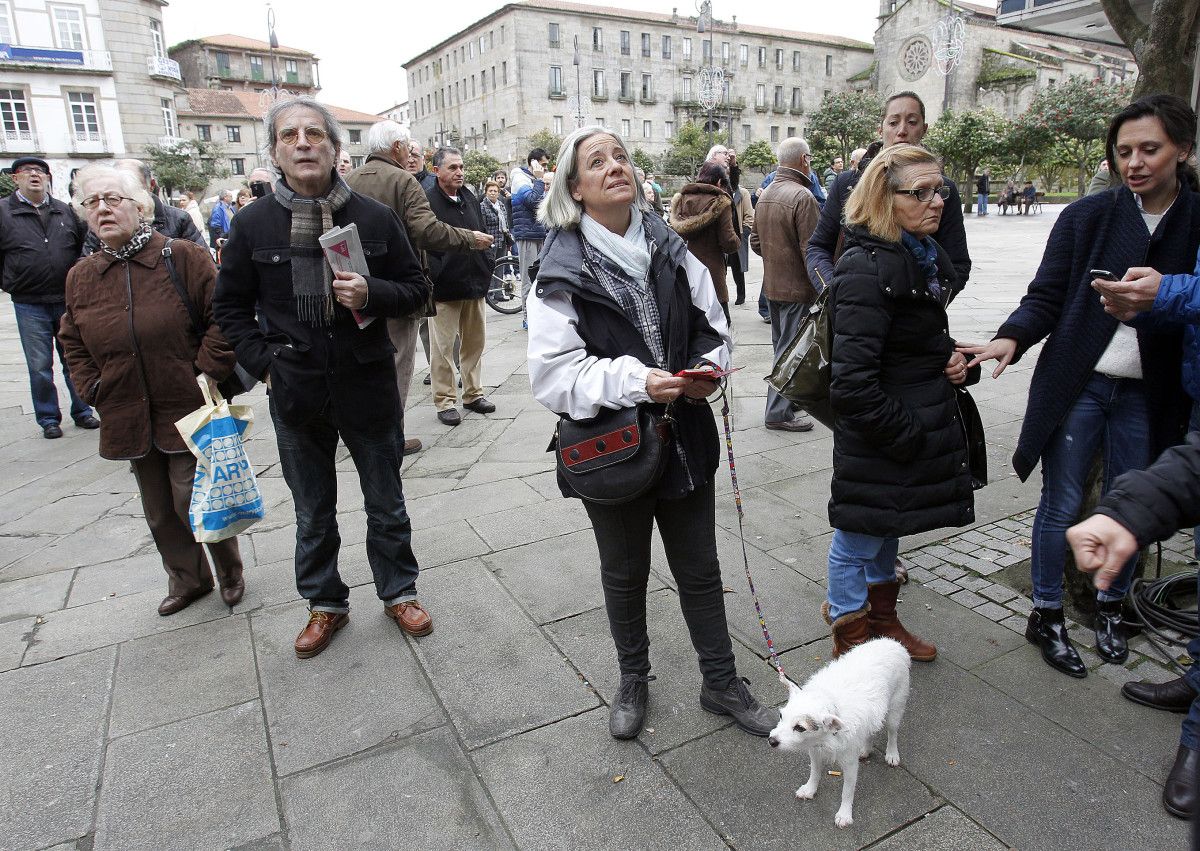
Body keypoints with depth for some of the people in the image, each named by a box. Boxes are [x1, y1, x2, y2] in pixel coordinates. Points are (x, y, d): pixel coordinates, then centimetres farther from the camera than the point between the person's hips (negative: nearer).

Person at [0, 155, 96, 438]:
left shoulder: (64, 211, 8)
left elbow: (85, 244, 18)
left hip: (69, 301, 2)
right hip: (29, 305, -2)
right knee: (40, 366, 4)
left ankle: (82, 411, 22)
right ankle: (48, 419, 15)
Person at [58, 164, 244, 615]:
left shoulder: (183, 257, -9)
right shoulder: (81, 276, 6)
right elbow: (72, 340, 18)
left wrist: (208, 372, -13)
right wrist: (96, 389, 7)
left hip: (188, 409, -5)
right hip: (129, 419, 5)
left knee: (194, 502, -2)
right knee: (159, 511, 15)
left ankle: (230, 572, 24)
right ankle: (187, 579, 34)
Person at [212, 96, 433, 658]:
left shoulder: (374, 217, -4)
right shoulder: (254, 224, -1)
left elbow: (416, 287, 2)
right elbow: (230, 306, 9)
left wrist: (372, 294, -17)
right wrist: (263, 363, -3)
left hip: (368, 385, -1)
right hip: (295, 394, 1)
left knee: (386, 502, 14)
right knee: (313, 512, 16)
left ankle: (398, 592, 34)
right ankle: (325, 604, 35)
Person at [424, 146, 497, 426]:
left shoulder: (471, 198, 15)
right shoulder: (428, 201, -8)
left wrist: (486, 270, 14)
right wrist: (436, 276, -18)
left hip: (474, 284, 7)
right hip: (445, 287, -7)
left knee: (475, 341, 13)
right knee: (443, 347, 0)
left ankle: (473, 392, 25)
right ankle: (445, 401, 9)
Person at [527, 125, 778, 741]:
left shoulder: (671, 251, 0)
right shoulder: (562, 271, -11)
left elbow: (712, 328, 9)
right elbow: (553, 374, -17)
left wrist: (708, 367, -12)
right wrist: (634, 381, -27)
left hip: (684, 439, 3)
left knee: (700, 570, 16)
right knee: (625, 574, 18)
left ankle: (721, 683, 38)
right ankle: (633, 681, 44)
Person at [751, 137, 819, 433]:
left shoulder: (765, 195, 7)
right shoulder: (802, 196, -19)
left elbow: (755, 241, 13)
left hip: (772, 284, 9)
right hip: (797, 287, -9)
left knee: (782, 345, 19)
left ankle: (790, 398, 34)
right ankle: (779, 412, 6)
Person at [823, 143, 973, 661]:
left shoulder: (928, 257, 9)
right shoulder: (867, 268, -22)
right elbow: (852, 380, -27)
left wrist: (951, 361, 4)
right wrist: (905, 435, -19)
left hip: (922, 423, 10)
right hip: (876, 437, -10)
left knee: (889, 528, 24)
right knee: (858, 537, 7)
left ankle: (882, 621, 45)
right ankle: (851, 640, 28)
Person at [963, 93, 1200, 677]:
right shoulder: (1087, 216, -2)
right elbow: (1046, 297, -5)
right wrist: (1012, 338, -23)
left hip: (1148, 397, 2)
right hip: (1076, 385, -2)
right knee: (1062, 504, 5)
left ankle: (1109, 608, 37)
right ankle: (1046, 616, 23)